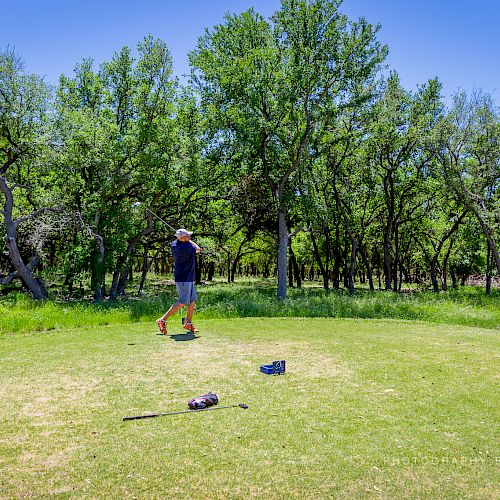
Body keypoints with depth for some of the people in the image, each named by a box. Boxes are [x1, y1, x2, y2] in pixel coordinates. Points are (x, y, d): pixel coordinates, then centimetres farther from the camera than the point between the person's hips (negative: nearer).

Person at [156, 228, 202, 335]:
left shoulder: (174, 245, 4)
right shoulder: (185, 247, -22)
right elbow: (198, 250, -2)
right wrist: (189, 241, 9)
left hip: (188, 278, 10)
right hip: (183, 278, -10)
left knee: (192, 300, 13)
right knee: (183, 302, -8)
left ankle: (188, 323, 21)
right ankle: (162, 320, -5)